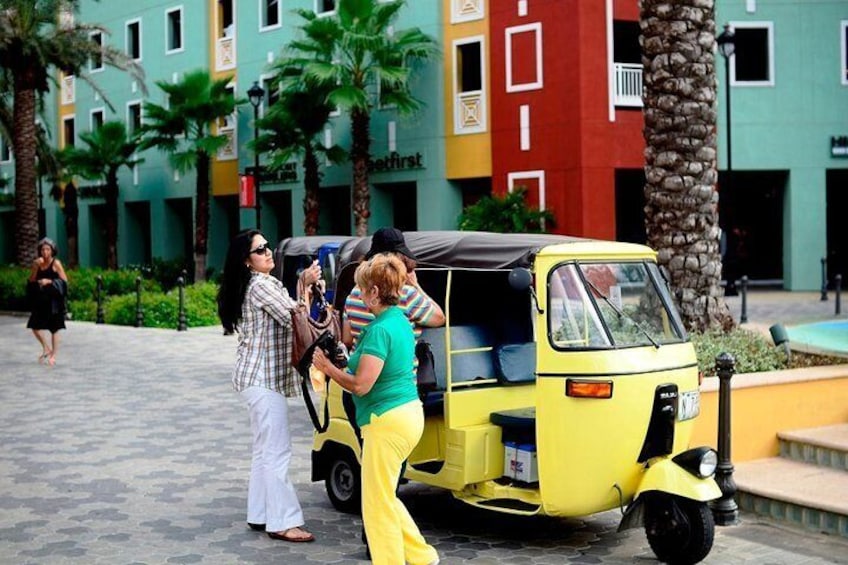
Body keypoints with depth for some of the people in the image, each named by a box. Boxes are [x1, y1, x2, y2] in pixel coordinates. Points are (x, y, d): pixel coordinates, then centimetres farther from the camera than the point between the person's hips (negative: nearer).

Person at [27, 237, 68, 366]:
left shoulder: (56, 263, -6)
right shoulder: (38, 263, 7)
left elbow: (64, 281, -8)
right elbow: (31, 281, 3)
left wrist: (49, 281, -19)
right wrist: (36, 267, -10)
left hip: (54, 299, -5)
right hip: (41, 299, 5)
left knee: (54, 328, 1)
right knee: (34, 326, 2)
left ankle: (53, 355, 12)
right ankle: (46, 349, 23)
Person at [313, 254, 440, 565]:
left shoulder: (379, 330, -19)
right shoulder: (400, 321, 10)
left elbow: (360, 385, -21)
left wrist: (327, 367, -6)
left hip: (387, 423, -10)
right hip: (409, 414, 10)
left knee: (378, 504, 2)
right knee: (385, 497, 21)